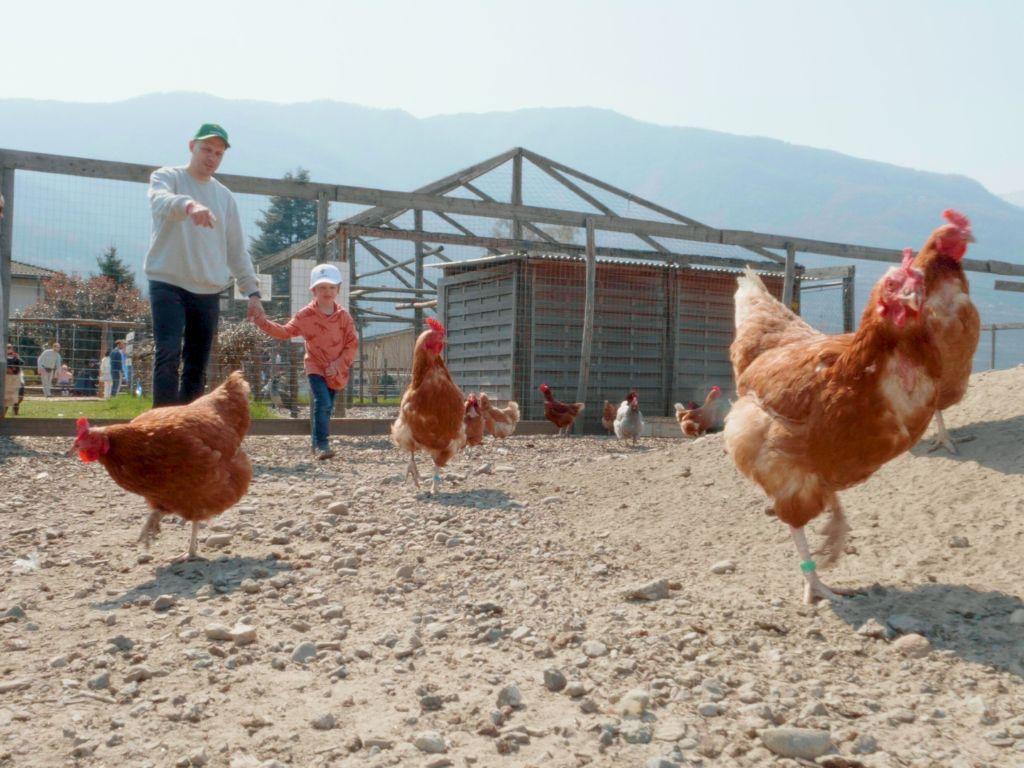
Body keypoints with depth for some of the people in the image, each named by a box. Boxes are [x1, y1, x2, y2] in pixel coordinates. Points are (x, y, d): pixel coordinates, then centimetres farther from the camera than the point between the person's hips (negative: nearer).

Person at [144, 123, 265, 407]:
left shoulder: (225, 196, 16)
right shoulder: (167, 177, 2)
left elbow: (237, 250, 16)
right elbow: (161, 201, -24)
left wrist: (252, 291, 7)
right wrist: (189, 204, -46)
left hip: (209, 291, 5)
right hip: (169, 283, -5)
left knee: (197, 366, 5)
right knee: (168, 355, -17)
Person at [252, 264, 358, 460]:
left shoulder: (344, 316, -2)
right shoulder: (305, 315, -3)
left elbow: (352, 344, -3)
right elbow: (285, 332, 2)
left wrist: (338, 365, -13)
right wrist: (263, 322, -10)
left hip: (337, 371, 2)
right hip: (316, 367, -2)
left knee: (325, 407, 13)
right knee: (322, 403, -20)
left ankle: (318, 443, 29)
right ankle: (321, 444, -18)